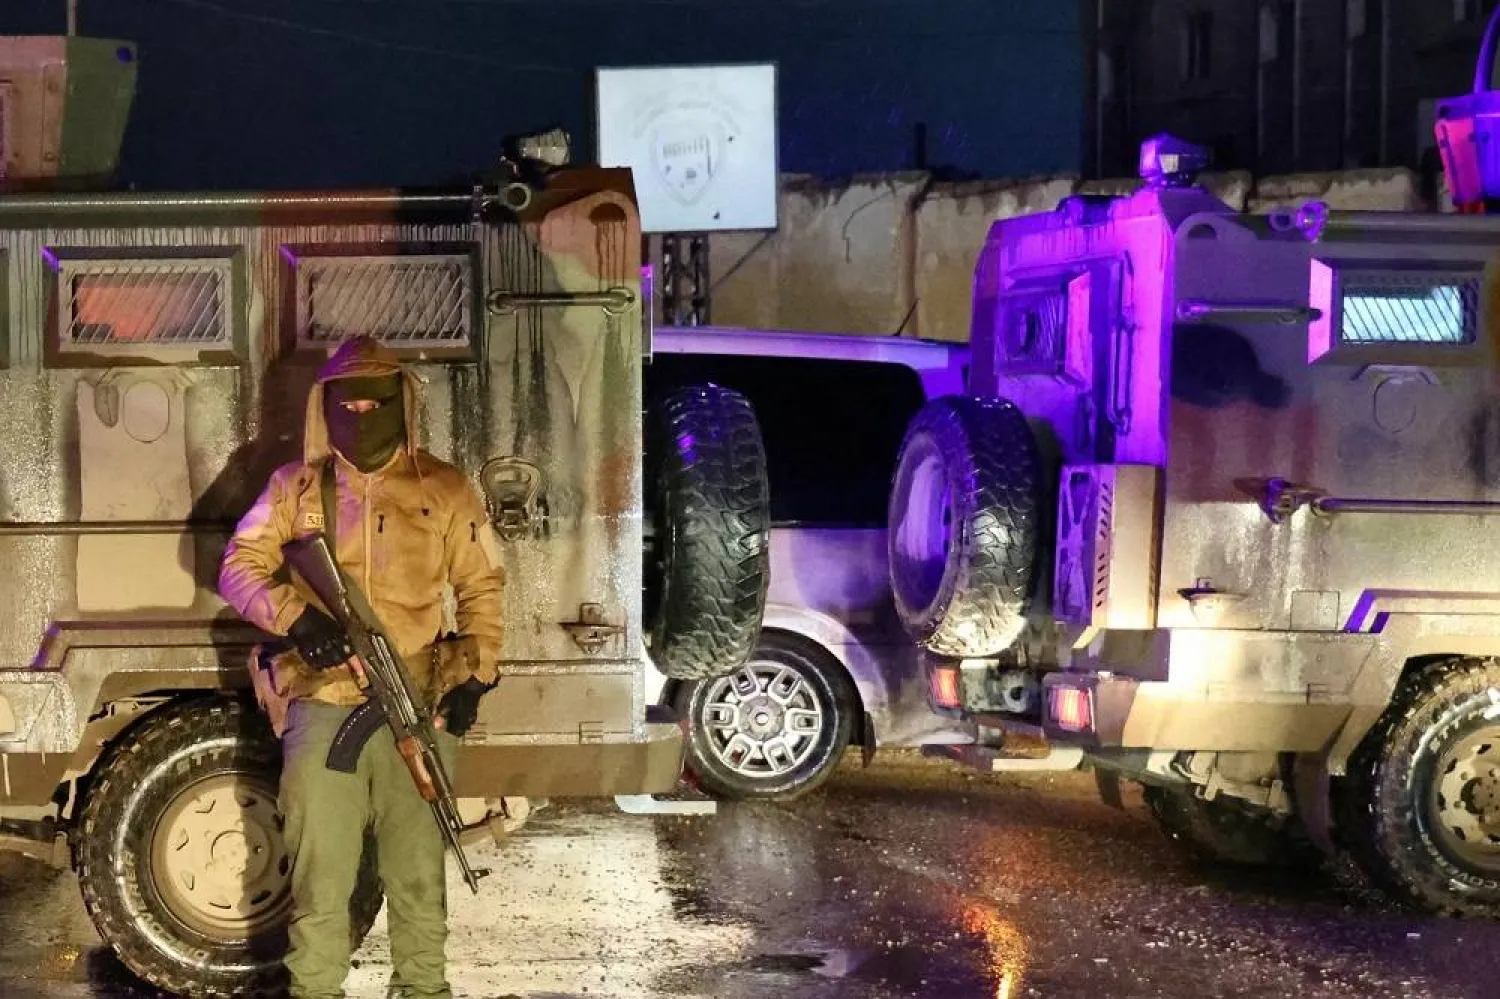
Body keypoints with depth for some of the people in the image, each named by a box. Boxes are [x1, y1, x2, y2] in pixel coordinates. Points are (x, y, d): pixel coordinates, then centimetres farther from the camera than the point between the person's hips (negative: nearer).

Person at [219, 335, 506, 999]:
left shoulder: (444, 490, 9)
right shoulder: (296, 487, 9)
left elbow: (482, 588, 11)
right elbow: (238, 567, 4)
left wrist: (476, 675, 0)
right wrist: (295, 617, -13)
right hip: (322, 705, 0)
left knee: (417, 867, 7)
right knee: (319, 867, 1)